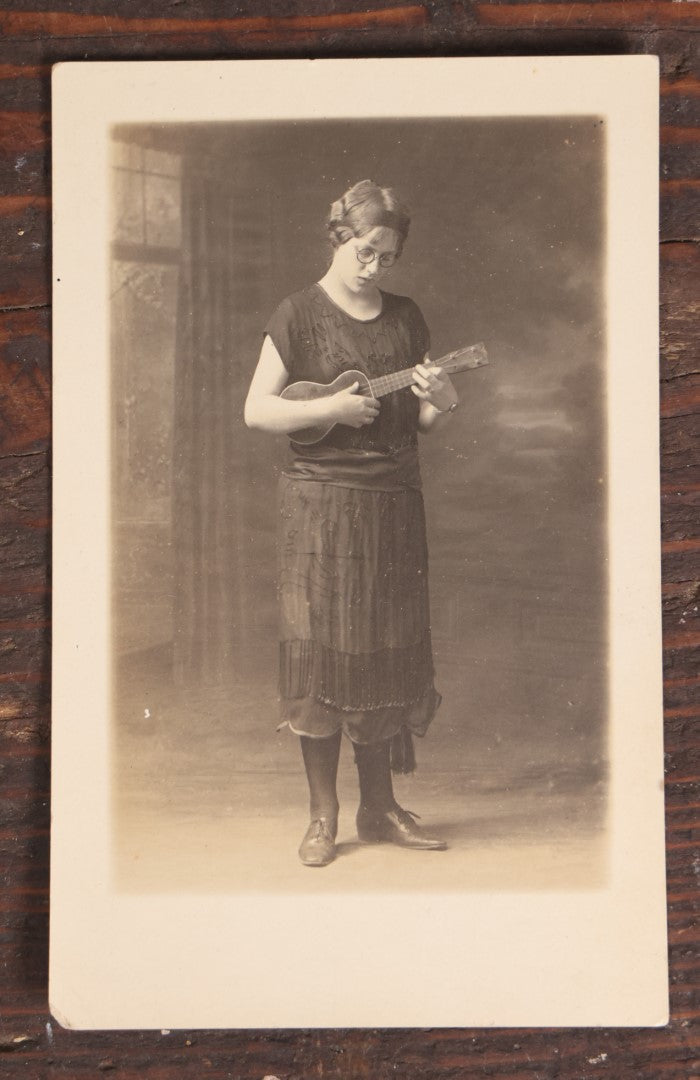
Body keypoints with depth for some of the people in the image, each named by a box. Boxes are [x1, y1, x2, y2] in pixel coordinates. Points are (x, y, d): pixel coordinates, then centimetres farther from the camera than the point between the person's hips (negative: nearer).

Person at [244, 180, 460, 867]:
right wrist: (329, 409, -17)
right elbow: (256, 410, -4)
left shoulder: (405, 317, 11)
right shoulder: (300, 314, -1)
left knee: (387, 653, 6)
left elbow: (422, 423, 14)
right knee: (322, 654, -2)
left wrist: (439, 403, -8)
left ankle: (379, 808, 19)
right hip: (321, 504, -4)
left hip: (394, 502, 4)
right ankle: (323, 816, 11)